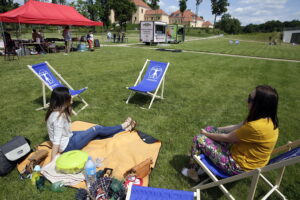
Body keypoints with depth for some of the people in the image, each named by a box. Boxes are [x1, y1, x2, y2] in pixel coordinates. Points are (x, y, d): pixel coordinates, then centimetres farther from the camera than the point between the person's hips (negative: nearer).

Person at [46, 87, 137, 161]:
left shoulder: (56, 111, 0)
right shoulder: (59, 116, -29)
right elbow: (56, 140, -28)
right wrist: (53, 161, -27)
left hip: (69, 137, 9)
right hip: (67, 146, -9)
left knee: (98, 134, 8)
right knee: (97, 129, -4)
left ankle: (125, 128, 17)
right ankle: (122, 126, 15)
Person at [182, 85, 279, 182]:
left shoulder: (256, 126, -33)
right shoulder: (267, 118, -5)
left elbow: (226, 138, -21)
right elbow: (237, 127, 5)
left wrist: (206, 134, -5)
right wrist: (214, 130, 7)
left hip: (239, 165, -9)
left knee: (199, 139, -9)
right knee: (209, 129, 10)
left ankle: (192, 172, 14)